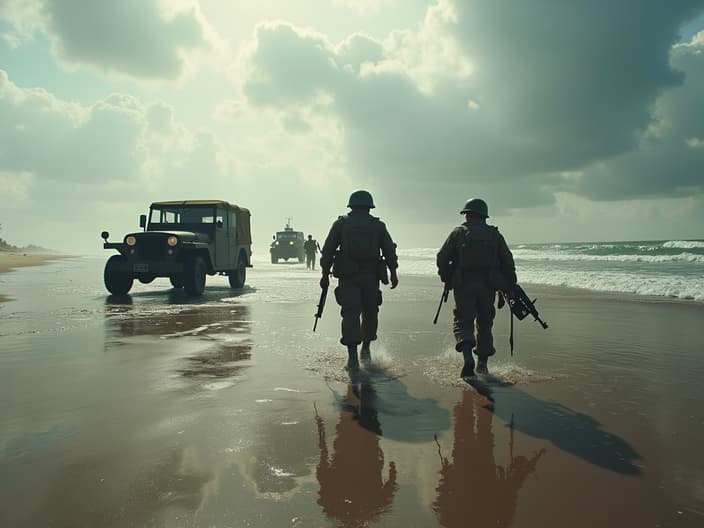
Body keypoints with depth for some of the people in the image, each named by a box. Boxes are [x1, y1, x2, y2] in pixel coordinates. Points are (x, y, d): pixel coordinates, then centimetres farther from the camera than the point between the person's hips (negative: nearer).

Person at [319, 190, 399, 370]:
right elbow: (389, 250, 3)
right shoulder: (378, 225, 8)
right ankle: (365, 349, 27)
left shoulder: (340, 223, 6)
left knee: (350, 314, -4)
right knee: (370, 313, 17)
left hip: (347, 277, -1)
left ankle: (352, 357, -12)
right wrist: (393, 273, 7)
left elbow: (328, 250, 2)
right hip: (371, 277, 1)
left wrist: (325, 274, 6)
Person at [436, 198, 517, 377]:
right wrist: (509, 287, 12)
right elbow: (507, 262, 7)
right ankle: (482, 363, 22)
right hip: (488, 286, 3)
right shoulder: (494, 234, 10)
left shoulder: (458, 232, 4)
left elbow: (442, 258, 0)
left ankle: (468, 356, -26)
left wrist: (446, 278, 14)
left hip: (463, 285, -2)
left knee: (463, 321, -2)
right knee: (484, 324, 16)